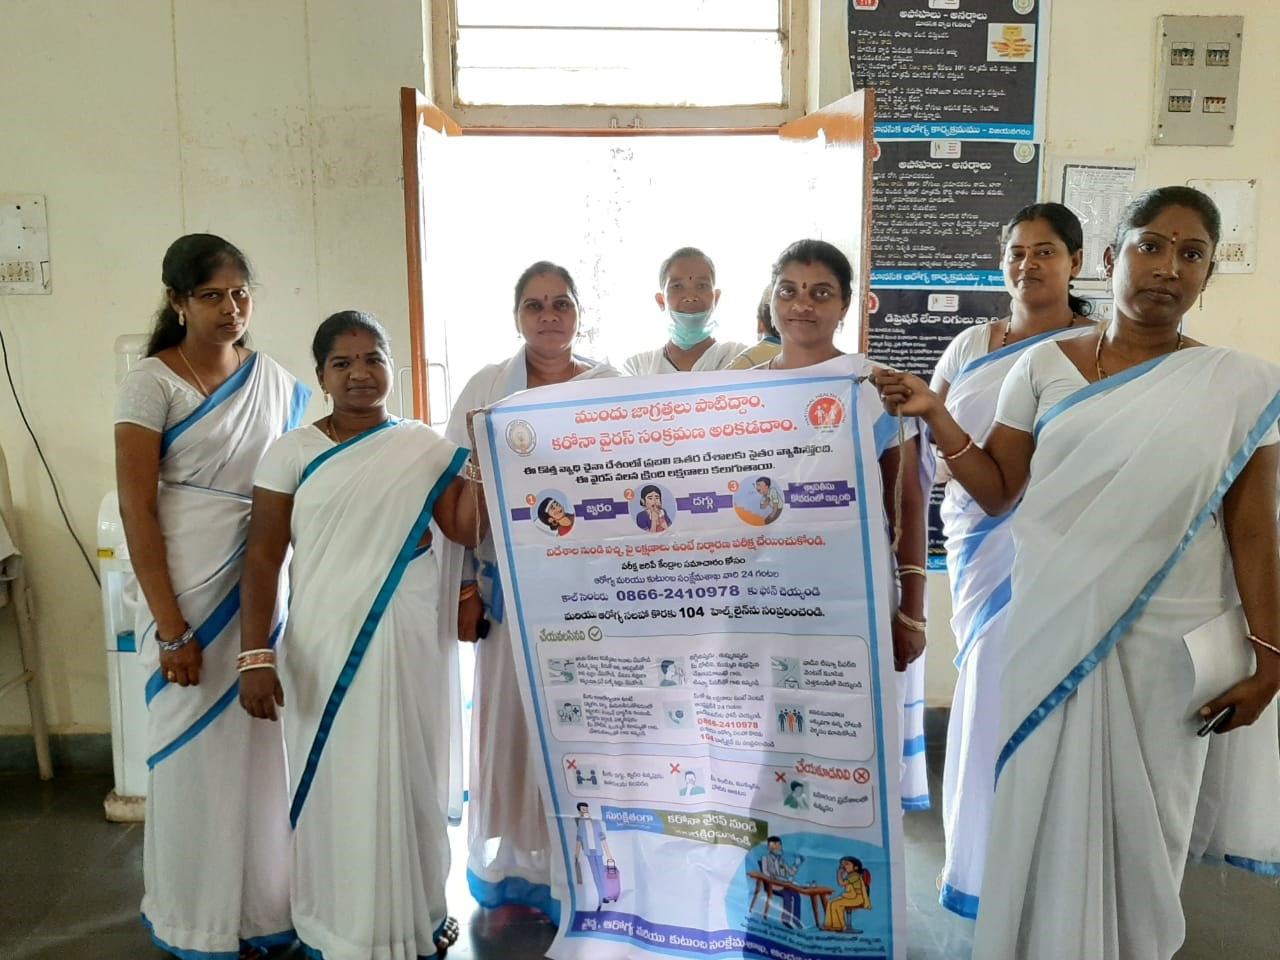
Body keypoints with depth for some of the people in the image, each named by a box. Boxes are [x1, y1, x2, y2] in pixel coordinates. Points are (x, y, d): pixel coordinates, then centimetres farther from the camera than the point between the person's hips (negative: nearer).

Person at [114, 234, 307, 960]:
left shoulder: (277, 380, 6)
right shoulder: (151, 383, -7)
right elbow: (137, 509, -10)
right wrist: (170, 628, -13)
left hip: (266, 581, 4)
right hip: (188, 587, -4)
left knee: (268, 742, 10)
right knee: (197, 748, 6)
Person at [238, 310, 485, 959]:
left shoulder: (424, 447, 4)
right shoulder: (292, 451, -1)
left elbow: (467, 530, -6)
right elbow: (262, 558, -3)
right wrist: (255, 656, -10)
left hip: (408, 642, 2)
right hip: (323, 645, -1)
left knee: (409, 776, 12)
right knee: (333, 784, 7)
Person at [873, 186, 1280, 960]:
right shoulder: (1044, 367, -1)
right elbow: (999, 491, 1)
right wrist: (935, 416, -10)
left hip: (1165, 643, 0)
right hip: (1049, 633, 1)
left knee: (1142, 820, 13)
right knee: (1044, 811, 13)